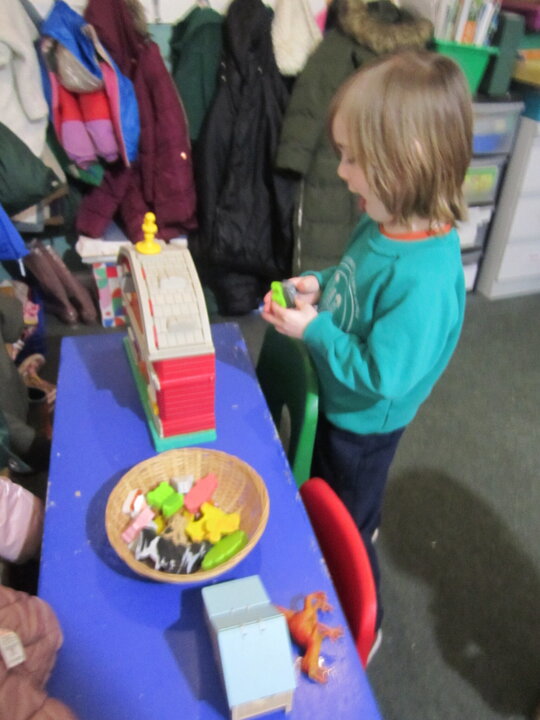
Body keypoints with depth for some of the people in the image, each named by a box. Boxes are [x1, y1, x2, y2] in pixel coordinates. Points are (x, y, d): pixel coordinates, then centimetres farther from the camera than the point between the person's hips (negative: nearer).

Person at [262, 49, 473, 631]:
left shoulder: (424, 278, -36)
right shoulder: (386, 223, -10)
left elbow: (381, 377, -31)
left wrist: (314, 330, -26)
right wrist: (318, 283, -7)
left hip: (363, 425, -7)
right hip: (334, 405, 8)